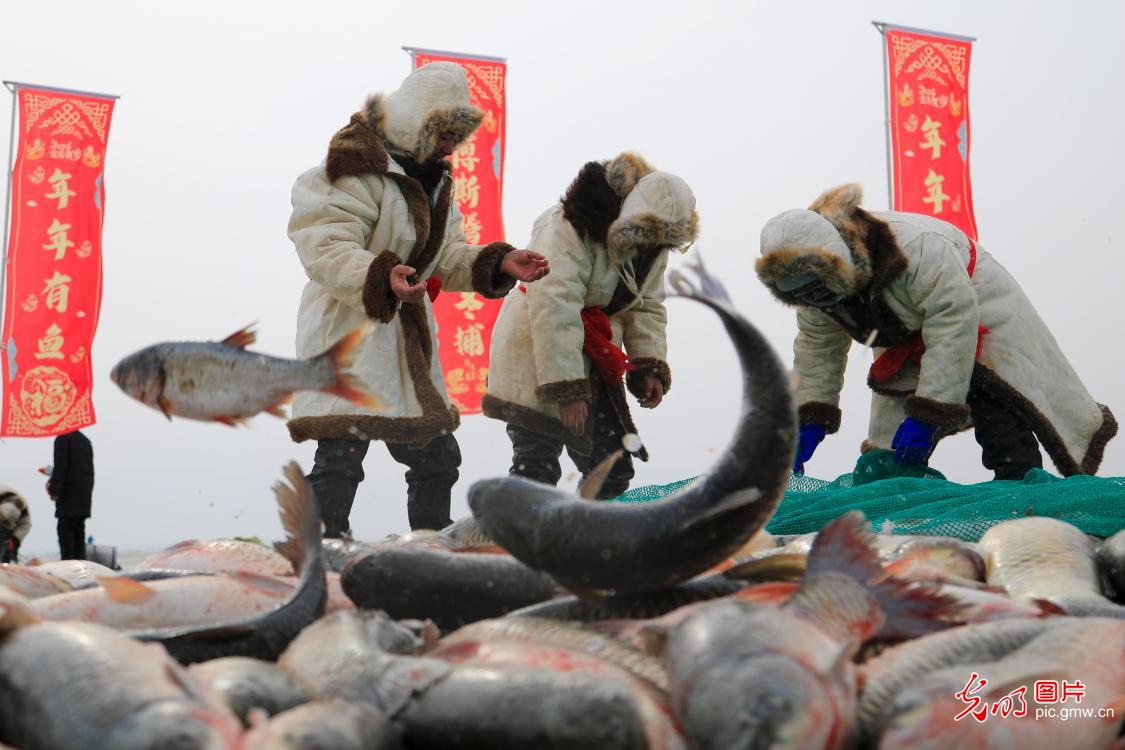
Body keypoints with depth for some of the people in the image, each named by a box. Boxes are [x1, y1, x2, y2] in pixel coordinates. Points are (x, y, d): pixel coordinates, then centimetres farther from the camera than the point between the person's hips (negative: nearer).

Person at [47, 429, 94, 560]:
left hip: (69, 495, -8)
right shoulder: (86, 440, 17)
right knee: (79, 530, 10)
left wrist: (54, 490, -11)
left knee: (65, 530, -6)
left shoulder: (63, 439, -9)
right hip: (84, 496, 8)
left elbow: (60, 467, -15)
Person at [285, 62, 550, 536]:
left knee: (437, 457, 14)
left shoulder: (435, 178, 16)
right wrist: (382, 278, -42)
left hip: (409, 335, 9)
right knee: (340, 461, -15)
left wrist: (499, 264, 0)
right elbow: (326, 249, -24)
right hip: (349, 327, -9)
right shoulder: (357, 168, -14)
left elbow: (446, 258, 17)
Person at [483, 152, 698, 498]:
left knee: (612, 469, 11)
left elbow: (646, 307, 10)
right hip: (536, 357, -7)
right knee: (537, 465, -12)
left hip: (591, 361, 8)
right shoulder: (567, 228, -26)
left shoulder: (653, 245, 0)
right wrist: (566, 389, -31)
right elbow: (554, 308, -30)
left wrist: (651, 366, -5)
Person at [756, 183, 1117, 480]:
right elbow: (817, 349, -1)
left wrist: (928, 412, -40)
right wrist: (810, 420, -10)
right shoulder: (815, 291, -16)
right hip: (907, 342, 6)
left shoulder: (916, 247, -39)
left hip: (981, 316, -6)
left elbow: (954, 323, -39)